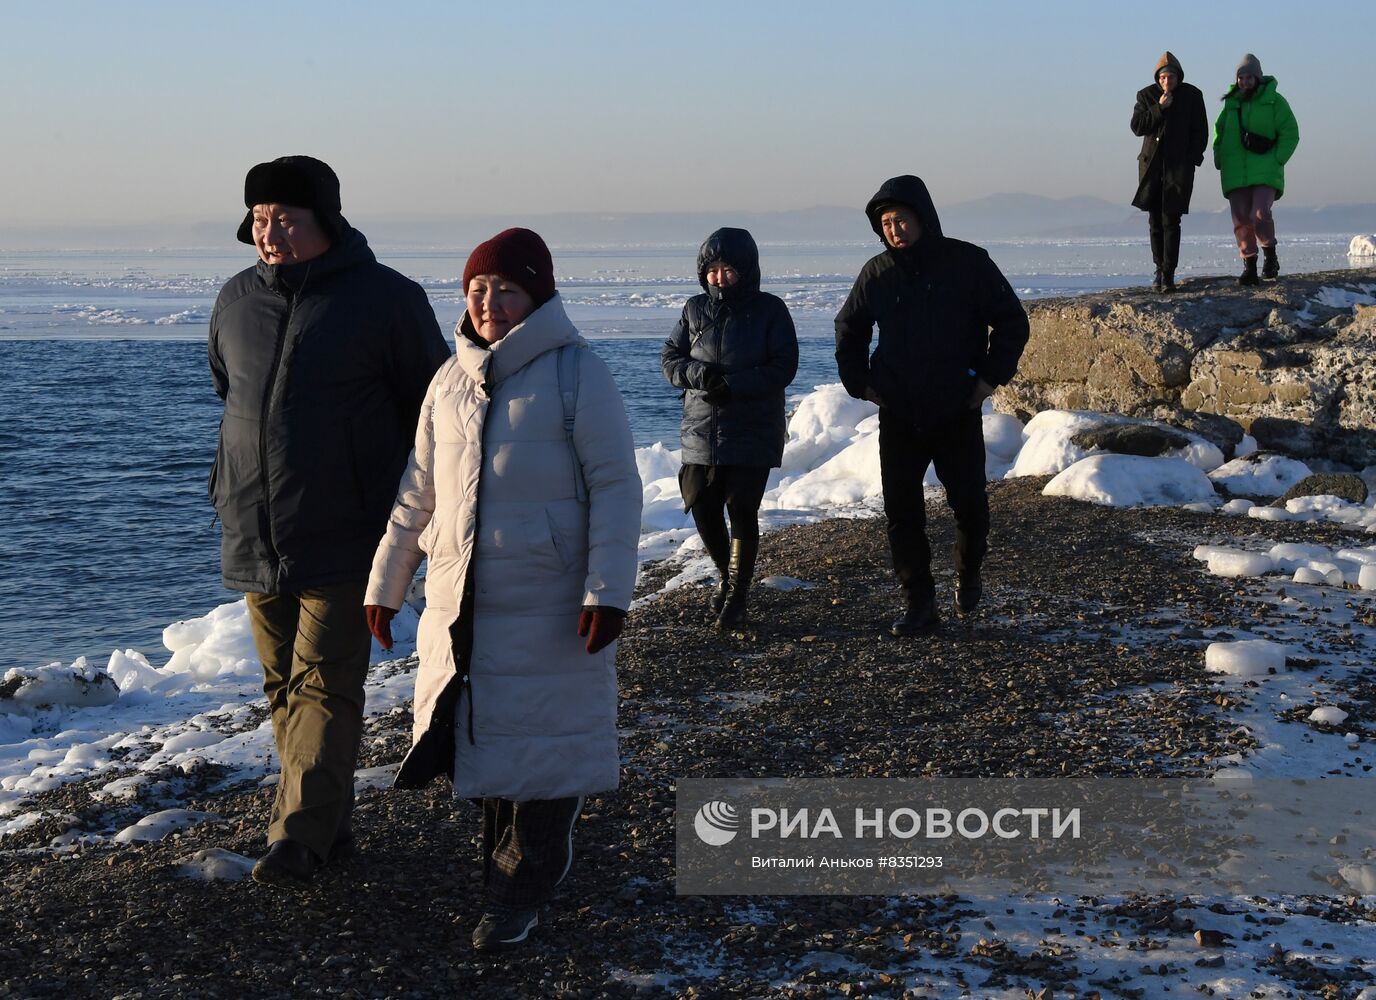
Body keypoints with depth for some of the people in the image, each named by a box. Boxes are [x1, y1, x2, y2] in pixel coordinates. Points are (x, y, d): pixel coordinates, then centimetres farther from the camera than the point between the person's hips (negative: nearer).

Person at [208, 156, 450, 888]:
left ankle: (298, 837, -11)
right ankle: (332, 824, 20)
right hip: (254, 540, 6)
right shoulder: (236, 300, 8)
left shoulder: (386, 299, -7)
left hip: (344, 541, -6)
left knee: (325, 683, -9)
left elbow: (431, 412, -1)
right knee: (284, 685, 10)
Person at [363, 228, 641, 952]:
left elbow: (615, 487, -10)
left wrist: (608, 590, -16)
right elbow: (417, 492, 16)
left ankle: (520, 892, 11)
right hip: (456, 603, 5)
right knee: (478, 737, 10)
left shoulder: (577, 374, -7)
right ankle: (510, 872, 25)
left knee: (538, 744, 1)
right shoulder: (450, 381, 9)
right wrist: (386, 583, 18)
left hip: (548, 609, -5)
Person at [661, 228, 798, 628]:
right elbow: (669, 358, 7)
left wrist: (733, 384, -19)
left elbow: (784, 367, -9)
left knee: (742, 511, -5)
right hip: (701, 430, 4)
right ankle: (728, 575, 29)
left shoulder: (770, 310, -3)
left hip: (753, 433, -4)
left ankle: (736, 594, 7)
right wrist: (698, 373, -14)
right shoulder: (695, 310, 7)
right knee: (702, 508, 4)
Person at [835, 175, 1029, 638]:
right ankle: (920, 607, 4)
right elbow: (849, 330, 18)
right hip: (898, 417, 2)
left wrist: (990, 377, -4)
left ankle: (968, 576, 34)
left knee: (969, 504, 5)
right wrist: (860, 383, 8)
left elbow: (1011, 321, 1)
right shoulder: (877, 273, 2)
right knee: (901, 512, -3)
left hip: (958, 413, -2)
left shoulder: (967, 263, -6)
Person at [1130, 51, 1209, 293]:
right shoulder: (1146, 96, 4)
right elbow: (1137, 127, -4)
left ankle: (1169, 273, -11)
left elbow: (1200, 131, 4)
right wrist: (1159, 109, -14)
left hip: (1179, 166, -2)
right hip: (1152, 164, 2)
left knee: (1171, 221, -10)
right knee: (1155, 221, 5)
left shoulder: (1192, 96, 1)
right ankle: (1159, 269, 16)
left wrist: (1192, 159, -6)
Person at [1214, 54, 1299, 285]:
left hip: (1265, 173, -4)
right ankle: (1249, 268, 8)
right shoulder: (1231, 102, 12)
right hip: (1235, 175, 4)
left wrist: (1276, 160, -9)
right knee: (1241, 222, 0)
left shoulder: (1274, 101, 1)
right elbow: (1219, 132, 23)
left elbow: (1290, 133, 1)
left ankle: (1270, 255, 5)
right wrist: (1220, 160, 9)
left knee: (1260, 215, -19)